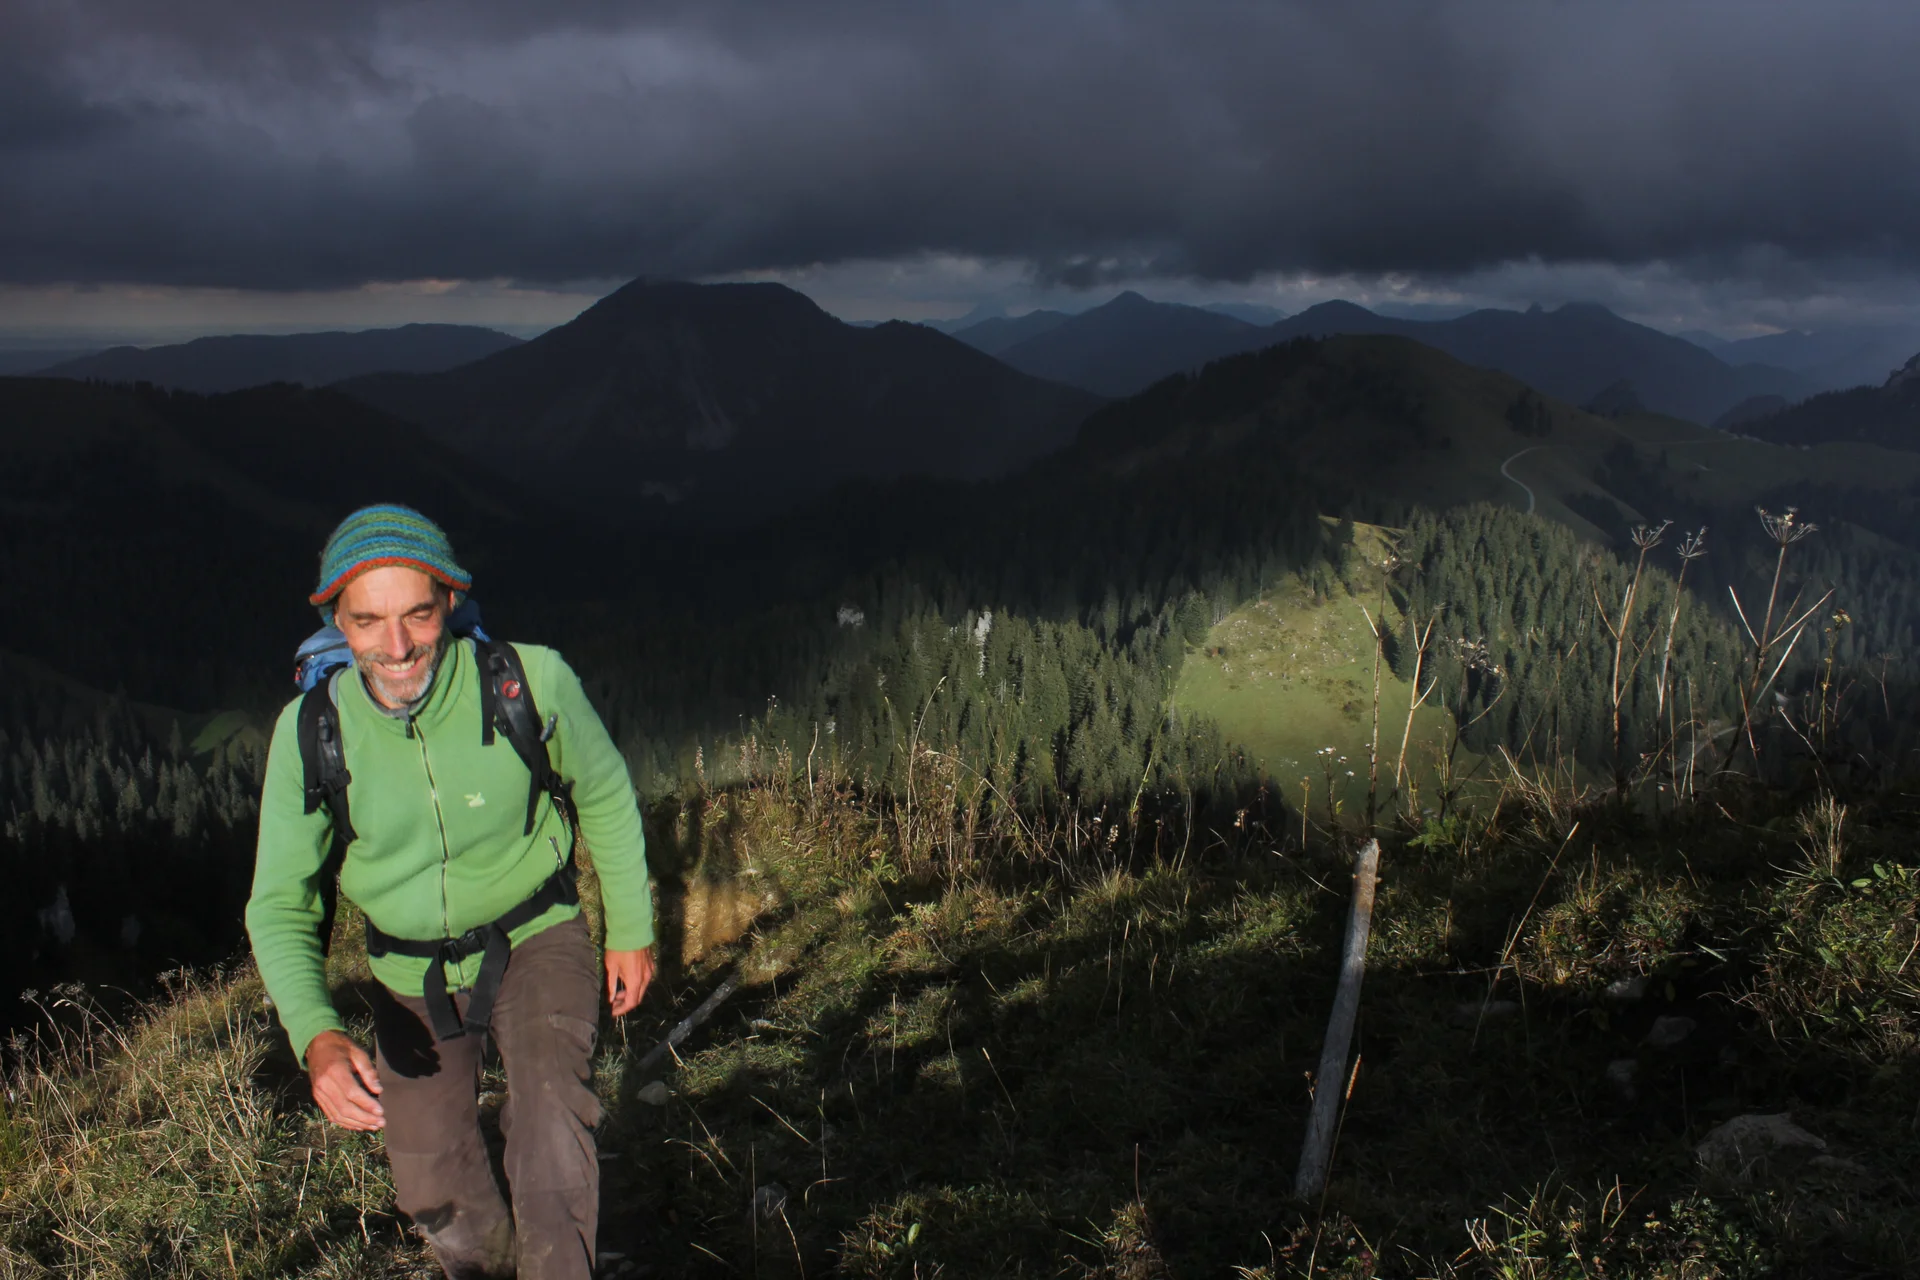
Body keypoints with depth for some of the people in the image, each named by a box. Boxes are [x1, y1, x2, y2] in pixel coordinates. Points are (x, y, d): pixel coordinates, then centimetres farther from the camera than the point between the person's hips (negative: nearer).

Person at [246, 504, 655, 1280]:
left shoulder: (530, 682, -25)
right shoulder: (310, 731, -20)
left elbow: (605, 797, -6)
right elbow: (281, 904, -15)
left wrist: (630, 929, 3)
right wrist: (318, 1037, -32)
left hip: (534, 941, -2)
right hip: (413, 975, 3)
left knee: (550, 1094, -33)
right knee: (432, 1186, 15)